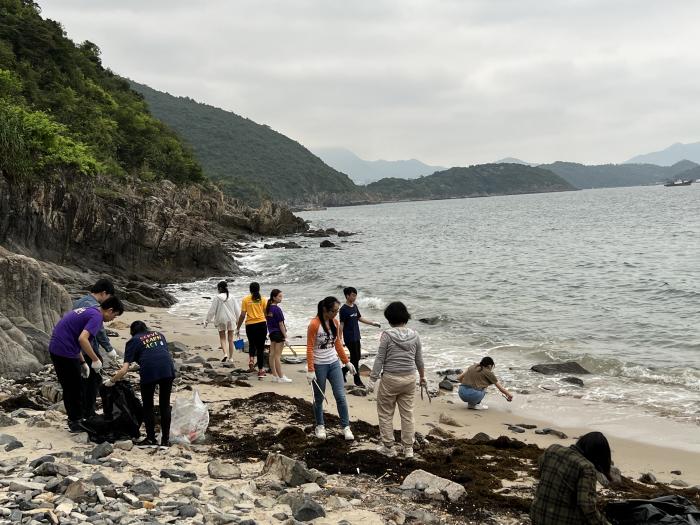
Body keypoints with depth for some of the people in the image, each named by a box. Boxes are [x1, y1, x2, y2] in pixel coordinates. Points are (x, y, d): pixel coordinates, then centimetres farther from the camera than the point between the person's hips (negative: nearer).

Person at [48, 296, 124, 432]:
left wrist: (83, 362, 24)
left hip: (55, 348, 9)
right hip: (65, 351, -9)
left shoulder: (88, 311, 18)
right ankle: (76, 422, 12)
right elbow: (82, 339, -26)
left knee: (68, 388, 18)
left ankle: (73, 420, 27)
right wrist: (95, 360, -16)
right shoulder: (96, 317, -11)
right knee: (75, 388, 3)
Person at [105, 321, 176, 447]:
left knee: (148, 406, 15)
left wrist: (111, 381, 21)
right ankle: (165, 439, 19)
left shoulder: (133, 341, 17)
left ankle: (151, 438, 18)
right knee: (165, 405, 16)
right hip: (168, 369, 3)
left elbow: (124, 369, 8)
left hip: (149, 371, -3)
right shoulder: (159, 335, 28)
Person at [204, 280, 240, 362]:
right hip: (230, 319, 3)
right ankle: (231, 357, 14)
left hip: (221, 319, -3)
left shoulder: (217, 298, -10)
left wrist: (207, 321, 1)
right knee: (230, 339, 10)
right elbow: (237, 310, 5)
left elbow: (212, 310, -7)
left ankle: (225, 353, -12)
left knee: (222, 338, 9)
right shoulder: (231, 297, 0)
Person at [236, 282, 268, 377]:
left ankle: (251, 359, 1)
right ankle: (261, 370, 1)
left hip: (250, 325, 0)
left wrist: (238, 328, 7)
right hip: (262, 324, 0)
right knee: (261, 347, 4)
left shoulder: (246, 299, 1)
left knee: (252, 344, 25)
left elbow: (242, 315, -2)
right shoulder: (263, 299, 3)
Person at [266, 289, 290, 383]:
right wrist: (285, 336, -14)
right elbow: (280, 324, -18)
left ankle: (274, 375, 17)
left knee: (272, 355, 10)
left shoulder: (268, 308, 6)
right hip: (278, 333, -8)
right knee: (277, 356, -4)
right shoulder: (277, 309, -18)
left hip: (271, 333, 8)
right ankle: (280, 377, 3)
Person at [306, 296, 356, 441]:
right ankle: (320, 426, 27)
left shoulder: (335, 322, 2)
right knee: (319, 398, 10)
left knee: (341, 396, 0)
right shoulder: (314, 324, -16)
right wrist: (310, 370, -18)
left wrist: (347, 362, 13)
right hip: (319, 366, -5)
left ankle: (346, 427, 8)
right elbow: (309, 348, -15)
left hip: (334, 363, 5)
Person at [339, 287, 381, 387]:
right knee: (355, 358, -2)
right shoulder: (344, 309, -14)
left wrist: (373, 323, 18)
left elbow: (360, 318, 21)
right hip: (349, 338, -8)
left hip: (356, 337, 8)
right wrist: (340, 339, -16)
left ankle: (343, 371, 29)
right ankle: (357, 380, 8)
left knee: (357, 357, 13)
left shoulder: (355, 306, 9)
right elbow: (341, 325, -15)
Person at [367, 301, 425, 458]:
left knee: (385, 414, 10)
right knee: (407, 414, 12)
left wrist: (372, 379, -5)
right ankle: (408, 448, 17)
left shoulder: (387, 335, -12)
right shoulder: (414, 335, 1)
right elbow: (419, 359, 9)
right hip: (409, 378, 5)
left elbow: (380, 359, -11)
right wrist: (422, 376, 24)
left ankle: (388, 447, 15)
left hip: (390, 379, -4)